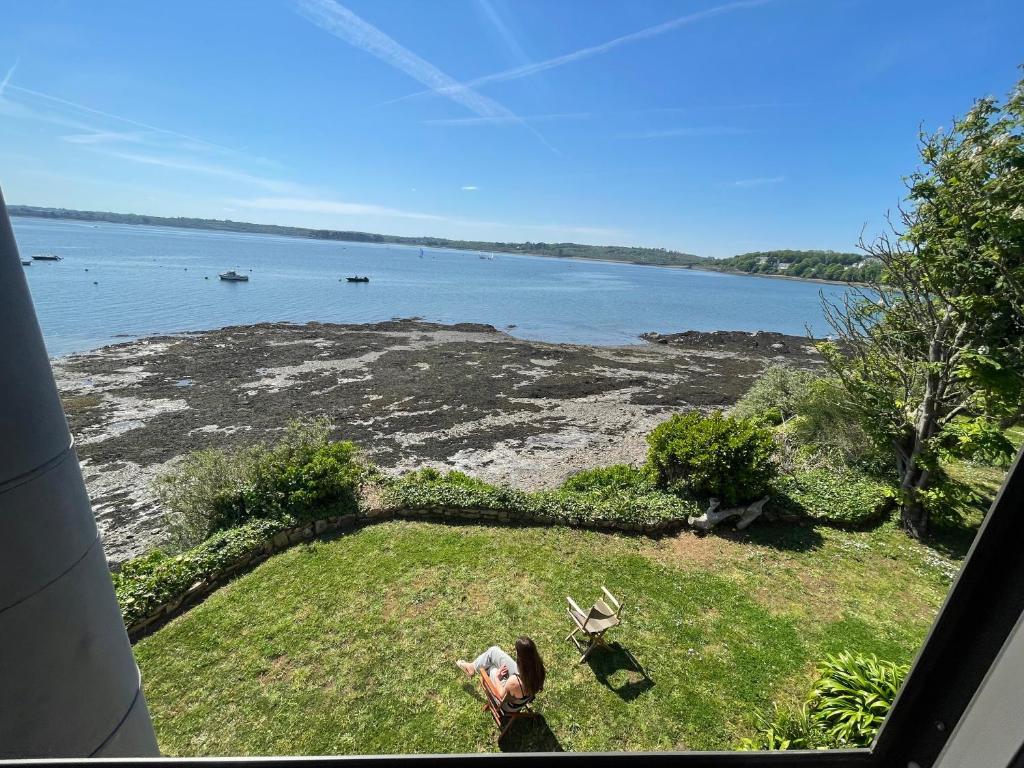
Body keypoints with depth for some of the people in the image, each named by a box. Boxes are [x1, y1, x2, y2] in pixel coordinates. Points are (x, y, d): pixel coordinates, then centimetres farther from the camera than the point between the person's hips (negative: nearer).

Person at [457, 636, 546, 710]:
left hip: (510, 705, -4)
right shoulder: (539, 668, -29)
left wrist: (497, 677, -5)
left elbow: (502, 696, -20)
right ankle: (473, 666, 37)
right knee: (493, 651, 7)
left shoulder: (515, 681, -43)